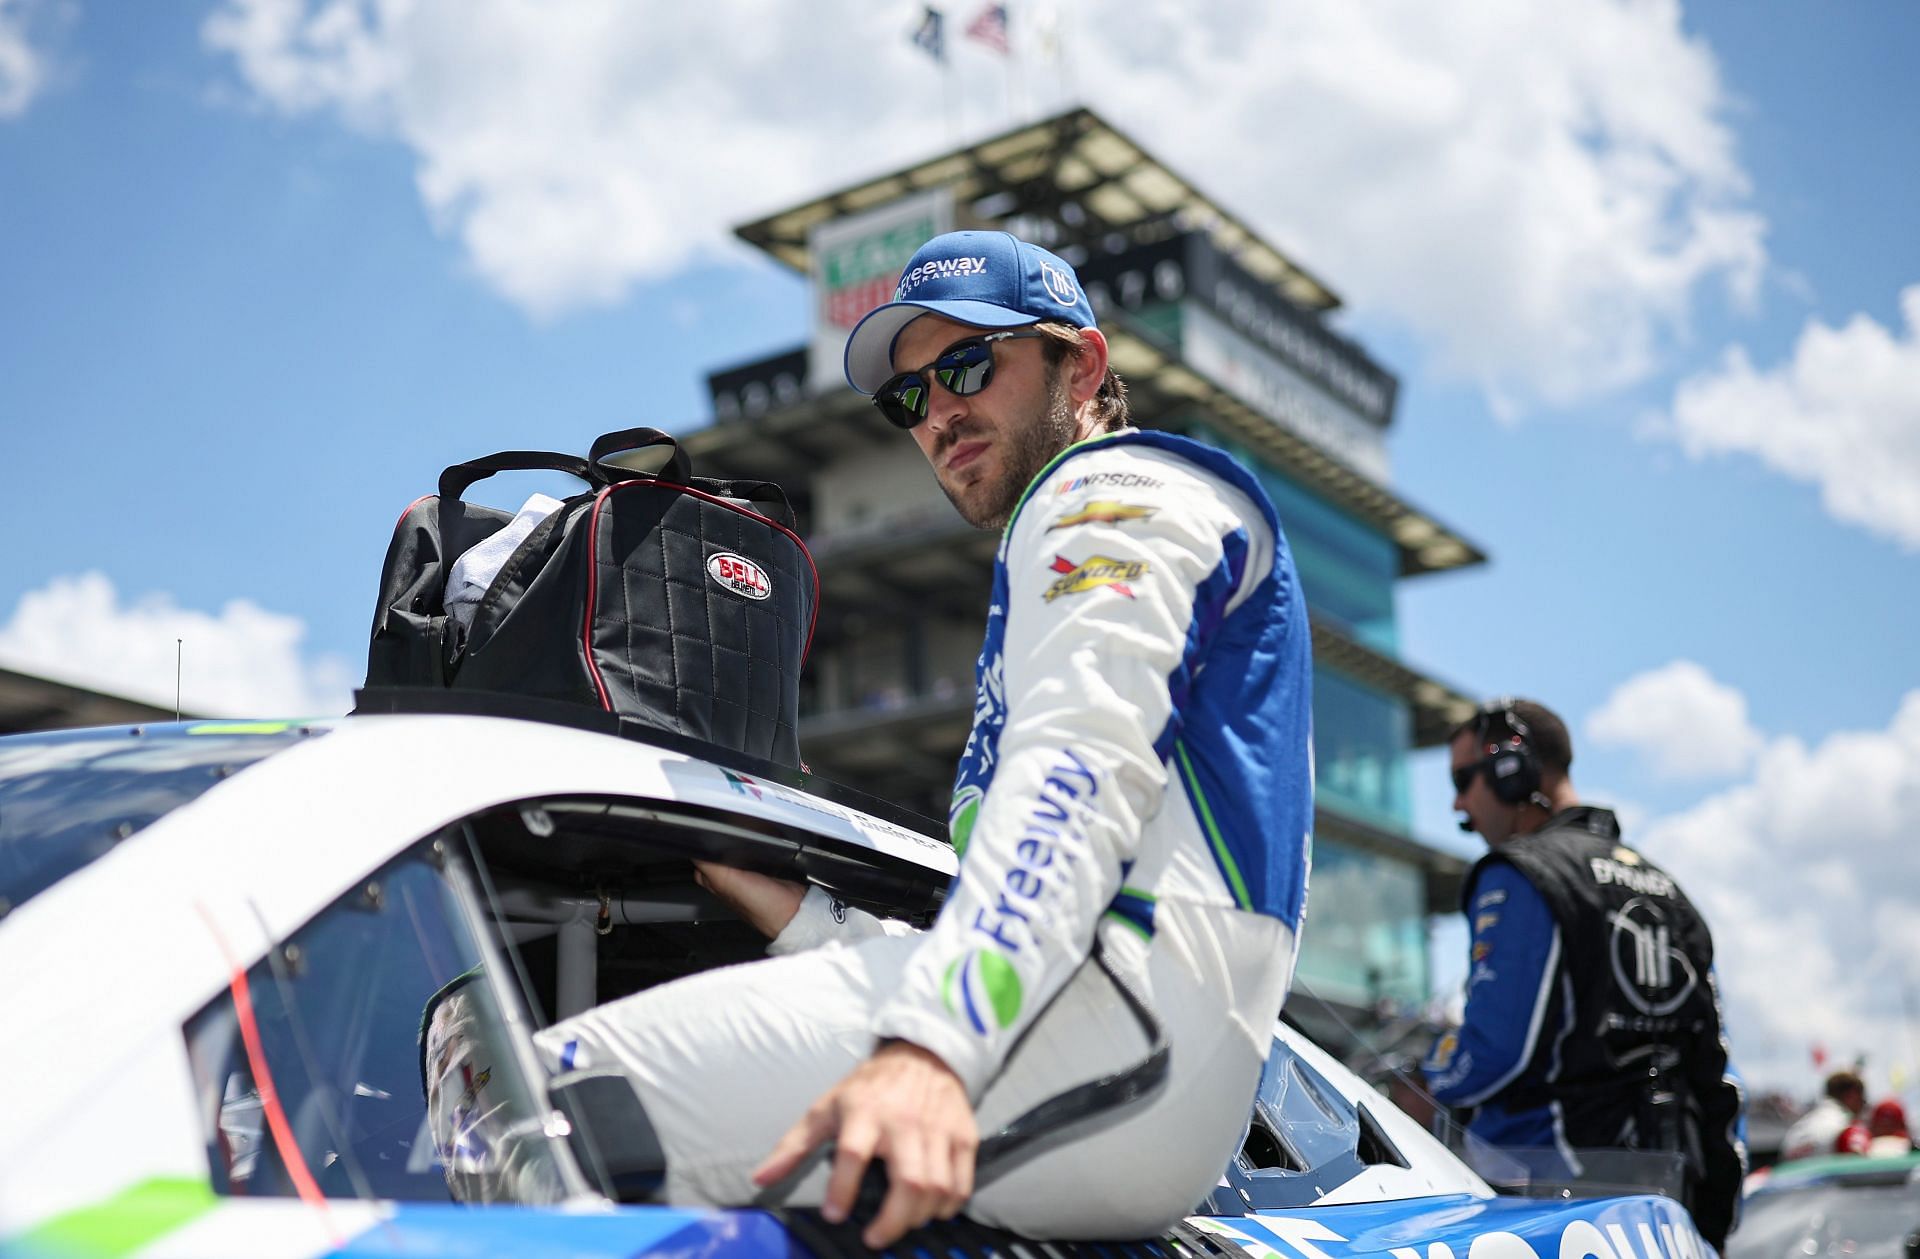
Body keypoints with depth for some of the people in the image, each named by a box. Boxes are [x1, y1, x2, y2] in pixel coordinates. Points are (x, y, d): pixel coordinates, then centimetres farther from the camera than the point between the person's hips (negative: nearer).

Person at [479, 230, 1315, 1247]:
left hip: (1122, 1014, -10)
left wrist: (934, 1043, -29)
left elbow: (1083, 766, -15)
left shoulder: (1123, 488, 7)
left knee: (551, 1100, -17)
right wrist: (809, 926, 21)